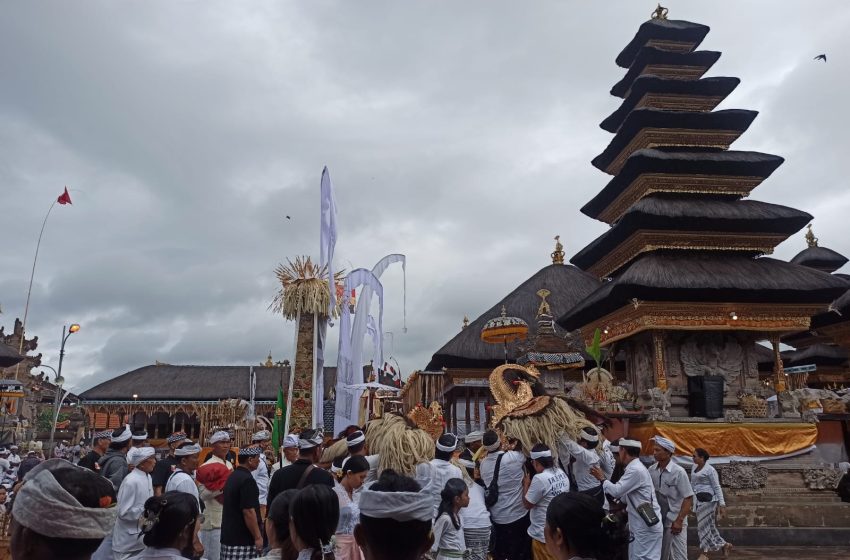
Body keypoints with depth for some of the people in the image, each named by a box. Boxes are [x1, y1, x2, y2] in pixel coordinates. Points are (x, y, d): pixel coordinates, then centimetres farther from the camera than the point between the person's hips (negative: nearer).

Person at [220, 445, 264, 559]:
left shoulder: (232, 476, 11)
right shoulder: (247, 479, -17)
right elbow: (248, 512, -20)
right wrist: (258, 537, -14)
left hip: (228, 536, 9)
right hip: (243, 540, -9)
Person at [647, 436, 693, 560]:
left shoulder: (678, 472, -15)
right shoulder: (651, 470, -1)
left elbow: (688, 499, -13)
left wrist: (679, 521, -16)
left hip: (674, 521, -5)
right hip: (657, 520, 5)